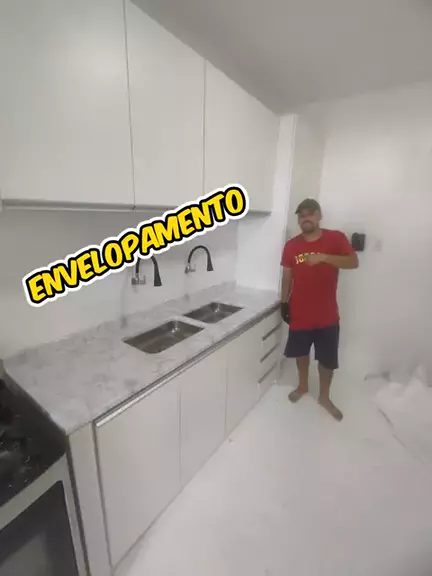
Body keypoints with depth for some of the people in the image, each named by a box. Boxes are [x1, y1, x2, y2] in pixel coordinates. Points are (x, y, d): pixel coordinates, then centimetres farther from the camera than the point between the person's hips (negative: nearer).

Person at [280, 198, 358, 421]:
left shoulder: (336, 238, -5)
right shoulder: (291, 245, 0)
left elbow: (353, 262, -16)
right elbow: (287, 276, 4)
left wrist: (324, 257, -31)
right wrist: (284, 303, 2)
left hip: (326, 314, -1)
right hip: (300, 312, 1)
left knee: (327, 358, 11)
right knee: (301, 352, 17)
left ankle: (324, 396, 34)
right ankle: (302, 386, 42)